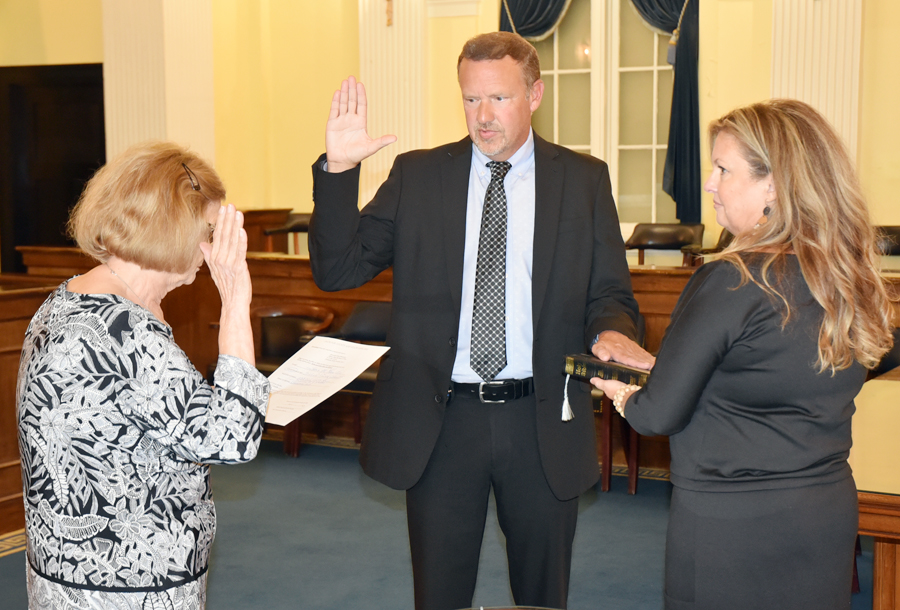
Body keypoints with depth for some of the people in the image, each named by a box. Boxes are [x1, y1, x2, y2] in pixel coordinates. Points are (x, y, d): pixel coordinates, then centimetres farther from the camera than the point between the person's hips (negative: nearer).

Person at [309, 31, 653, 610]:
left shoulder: (584, 179, 2)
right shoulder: (417, 176, 2)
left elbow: (610, 294, 3)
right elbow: (338, 269, -2)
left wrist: (611, 332, -21)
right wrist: (338, 169, -14)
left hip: (543, 423, 0)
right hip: (441, 417, 0)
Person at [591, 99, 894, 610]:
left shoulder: (730, 283, -22)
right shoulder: (855, 277, 0)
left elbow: (659, 415, -16)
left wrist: (624, 397, 7)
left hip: (731, 523, -7)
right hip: (831, 513, 7)